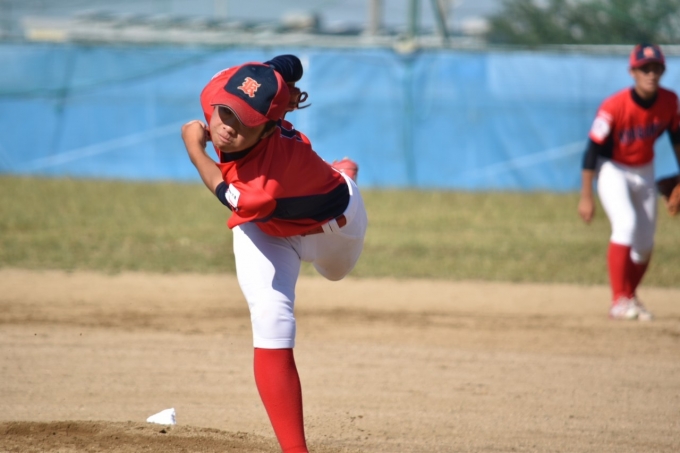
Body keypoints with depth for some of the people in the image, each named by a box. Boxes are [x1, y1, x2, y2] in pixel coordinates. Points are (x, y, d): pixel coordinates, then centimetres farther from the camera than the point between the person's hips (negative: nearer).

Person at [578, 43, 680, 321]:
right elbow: (593, 151, -22)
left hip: (644, 173, 5)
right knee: (626, 224, -26)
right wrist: (586, 197, -21)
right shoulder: (614, 107, -27)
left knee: (645, 244, 7)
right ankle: (619, 301, -24)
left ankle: (630, 297, 30)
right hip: (612, 170, -5)